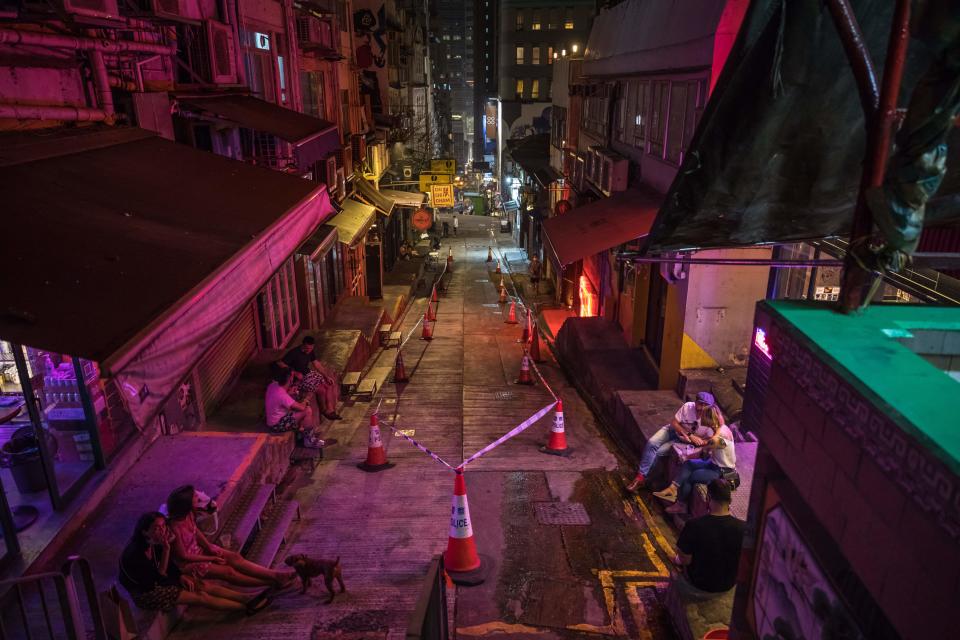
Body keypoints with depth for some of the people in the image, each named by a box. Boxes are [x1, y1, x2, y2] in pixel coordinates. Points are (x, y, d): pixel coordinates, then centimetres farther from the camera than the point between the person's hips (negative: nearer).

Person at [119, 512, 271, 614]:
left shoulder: (154, 543, -8)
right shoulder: (135, 554, -32)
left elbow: (168, 564, 8)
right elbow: (160, 574, -27)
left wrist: (181, 576, -6)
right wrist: (166, 548, -36)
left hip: (156, 579, 8)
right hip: (146, 592, -8)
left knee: (206, 586, -5)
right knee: (201, 597, -13)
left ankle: (247, 599, -4)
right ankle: (246, 607, -9)